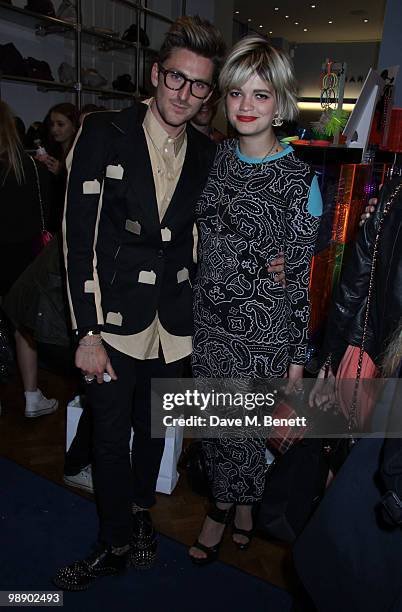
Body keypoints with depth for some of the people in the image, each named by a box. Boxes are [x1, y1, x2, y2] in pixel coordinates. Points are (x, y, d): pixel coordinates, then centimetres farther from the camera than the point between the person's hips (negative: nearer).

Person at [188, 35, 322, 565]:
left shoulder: (299, 179, -11)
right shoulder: (216, 158, 2)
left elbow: (302, 274, -8)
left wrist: (297, 355, -6)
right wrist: (193, 303, 8)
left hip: (262, 330, -4)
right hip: (209, 320, 4)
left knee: (245, 426, 12)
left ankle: (241, 500, 42)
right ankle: (226, 502, 43)